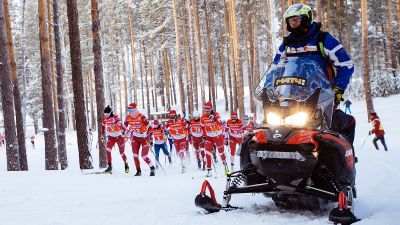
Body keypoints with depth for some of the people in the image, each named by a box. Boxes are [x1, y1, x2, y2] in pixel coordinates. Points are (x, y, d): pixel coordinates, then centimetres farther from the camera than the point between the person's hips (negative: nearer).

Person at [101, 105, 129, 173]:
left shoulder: (115, 117, -19)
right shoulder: (105, 119, -2)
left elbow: (120, 123, -37)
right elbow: (103, 126, 18)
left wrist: (123, 130, -54)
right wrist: (102, 135, 22)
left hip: (119, 136, -4)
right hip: (111, 137, 4)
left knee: (122, 153, 6)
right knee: (108, 150, -17)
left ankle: (126, 164, 32)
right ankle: (110, 166, -11)